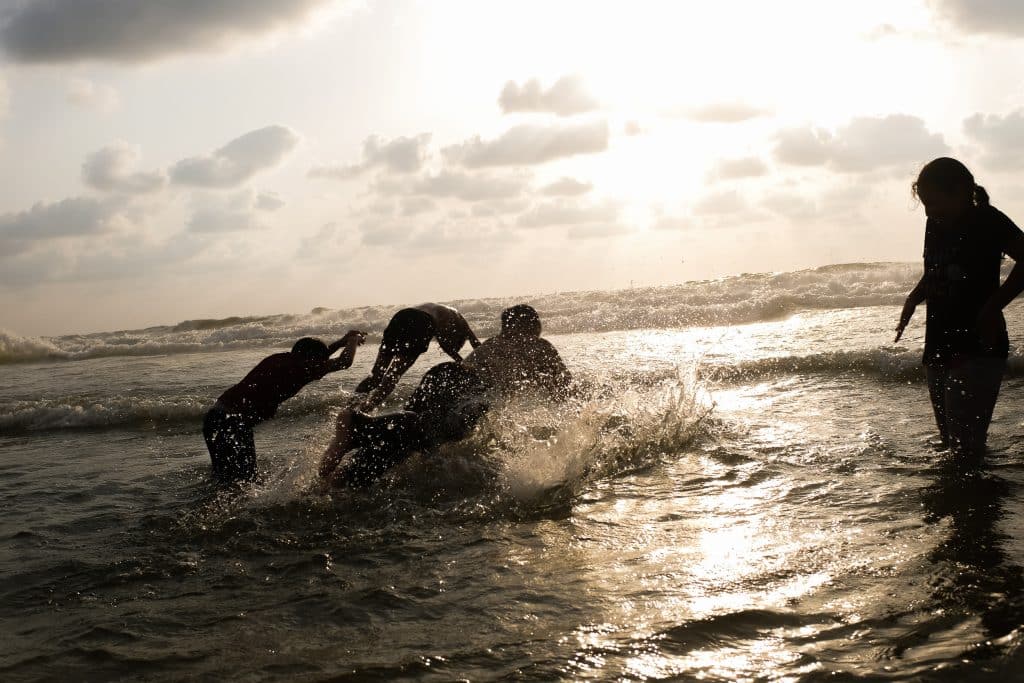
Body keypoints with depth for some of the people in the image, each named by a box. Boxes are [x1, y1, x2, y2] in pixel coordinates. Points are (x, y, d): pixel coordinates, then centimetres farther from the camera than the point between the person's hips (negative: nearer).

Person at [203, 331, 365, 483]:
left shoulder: (282, 359, 14)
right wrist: (354, 339, 13)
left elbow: (314, 359, 36)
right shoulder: (297, 369, -11)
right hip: (232, 424, -9)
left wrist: (342, 342, 35)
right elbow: (344, 362, -5)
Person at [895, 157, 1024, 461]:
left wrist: (992, 307, -20)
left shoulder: (986, 221, -8)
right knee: (950, 440, 14)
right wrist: (913, 299, 9)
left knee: (965, 445, -16)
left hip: (978, 347, -8)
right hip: (940, 347, 8)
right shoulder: (936, 225, 13)